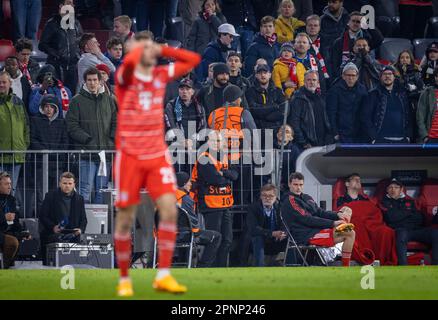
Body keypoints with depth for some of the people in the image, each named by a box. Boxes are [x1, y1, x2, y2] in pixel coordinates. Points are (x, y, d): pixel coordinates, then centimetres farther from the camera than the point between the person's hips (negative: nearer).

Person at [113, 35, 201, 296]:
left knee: (169, 209, -12)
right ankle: (124, 279, 14)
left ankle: (163, 276, -9)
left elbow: (193, 59, 12)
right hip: (130, 157, -4)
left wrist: (162, 50, 4)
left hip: (158, 156, 4)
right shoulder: (125, 77, -7)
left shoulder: (161, 76, 8)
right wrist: (140, 48, -11)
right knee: (126, 219, 1)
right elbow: (129, 62, -31)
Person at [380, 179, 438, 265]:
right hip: (401, 230, -3)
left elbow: (420, 219, 15)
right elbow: (391, 217, 0)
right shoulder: (385, 202, 19)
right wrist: (408, 213, 10)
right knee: (402, 233, -42)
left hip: (416, 229, 3)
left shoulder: (409, 201, 26)